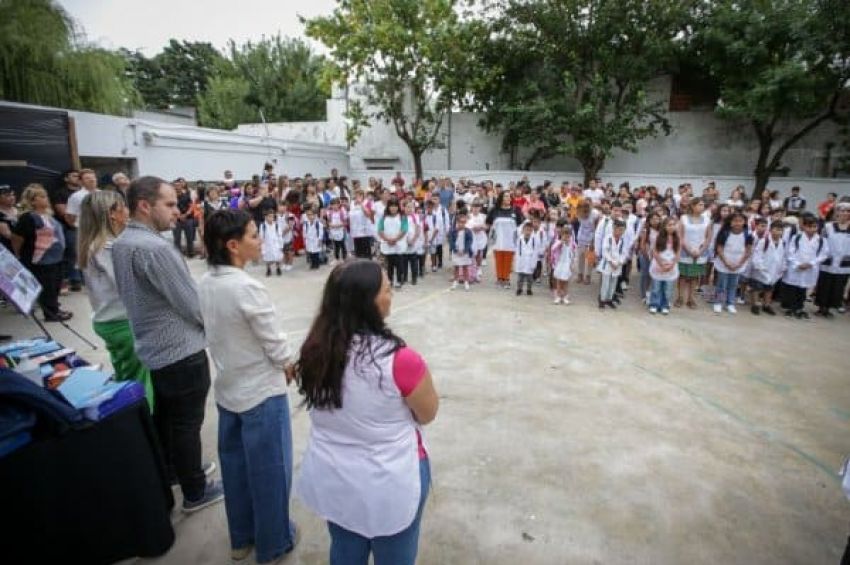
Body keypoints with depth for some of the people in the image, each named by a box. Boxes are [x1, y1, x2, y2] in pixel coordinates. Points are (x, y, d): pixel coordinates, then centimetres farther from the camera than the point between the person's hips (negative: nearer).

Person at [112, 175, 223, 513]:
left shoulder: (121, 243, 5)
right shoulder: (155, 248, -26)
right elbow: (192, 303, -22)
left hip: (153, 346, 9)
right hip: (181, 350, -9)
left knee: (164, 415, 23)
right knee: (186, 423, 5)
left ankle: (170, 470, 43)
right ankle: (195, 492, 22)